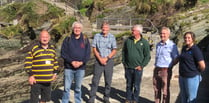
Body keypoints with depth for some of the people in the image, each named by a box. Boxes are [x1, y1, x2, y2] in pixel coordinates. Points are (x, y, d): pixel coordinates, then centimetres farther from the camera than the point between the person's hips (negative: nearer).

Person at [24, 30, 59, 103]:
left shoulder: (52, 48, 9)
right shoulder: (34, 48, -9)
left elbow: (55, 61, 20)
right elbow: (27, 62, -8)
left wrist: (55, 72, 15)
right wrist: (30, 75, -12)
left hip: (48, 80, 5)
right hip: (36, 80, -5)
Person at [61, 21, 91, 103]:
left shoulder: (85, 40, 6)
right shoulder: (67, 39, 2)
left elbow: (88, 54, 3)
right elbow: (63, 53, -2)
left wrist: (81, 62, -12)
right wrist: (71, 62, -14)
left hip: (81, 68, 1)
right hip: (68, 67, -1)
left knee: (78, 88, 12)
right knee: (66, 88, 3)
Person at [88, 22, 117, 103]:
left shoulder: (112, 37, 0)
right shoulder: (97, 36, 0)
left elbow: (114, 50, -1)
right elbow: (94, 49, -1)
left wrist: (106, 58, -12)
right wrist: (100, 59, -11)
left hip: (109, 61, 1)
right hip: (98, 61, -1)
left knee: (108, 81, 7)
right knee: (95, 80, -1)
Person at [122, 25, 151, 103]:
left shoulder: (144, 42, -5)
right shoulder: (128, 40, 3)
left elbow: (147, 56, -2)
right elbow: (124, 52, 14)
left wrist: (141, 66, -7)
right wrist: (124, 62, 9)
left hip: (138, 68, -3)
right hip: (128, 68, 3)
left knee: (136, 86, 6)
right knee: (129, 85, 14)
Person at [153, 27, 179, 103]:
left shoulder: (172, 45, -11)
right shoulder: (158, 44, 11)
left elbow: (176, 59, -9)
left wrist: (169, 66, -6)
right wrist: (156, 64, 12)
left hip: (166, 70, -6)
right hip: (156, 69, 7)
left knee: (165, 90, 4)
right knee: (156, 89, 16)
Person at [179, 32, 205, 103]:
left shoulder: (195, 50, -16)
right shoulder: (184, 48, 7)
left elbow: (202, 66, -19)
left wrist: (196, 72, -3)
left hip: (192, 78, -7)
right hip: (182, 77, 7)